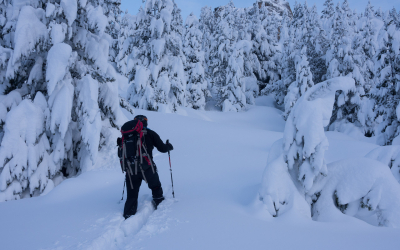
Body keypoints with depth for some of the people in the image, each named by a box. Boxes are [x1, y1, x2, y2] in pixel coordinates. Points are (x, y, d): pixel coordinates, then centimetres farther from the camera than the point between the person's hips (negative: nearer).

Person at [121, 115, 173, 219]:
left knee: (132, 195, 13)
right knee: (156, 187, 23)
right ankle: (159, 202, 33)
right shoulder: (150, 134, -1)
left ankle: (128, 216, 9)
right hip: (147, 168, -3)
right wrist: (169, 146, 24)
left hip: (131, 170, 3)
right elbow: (162, 148, 3)